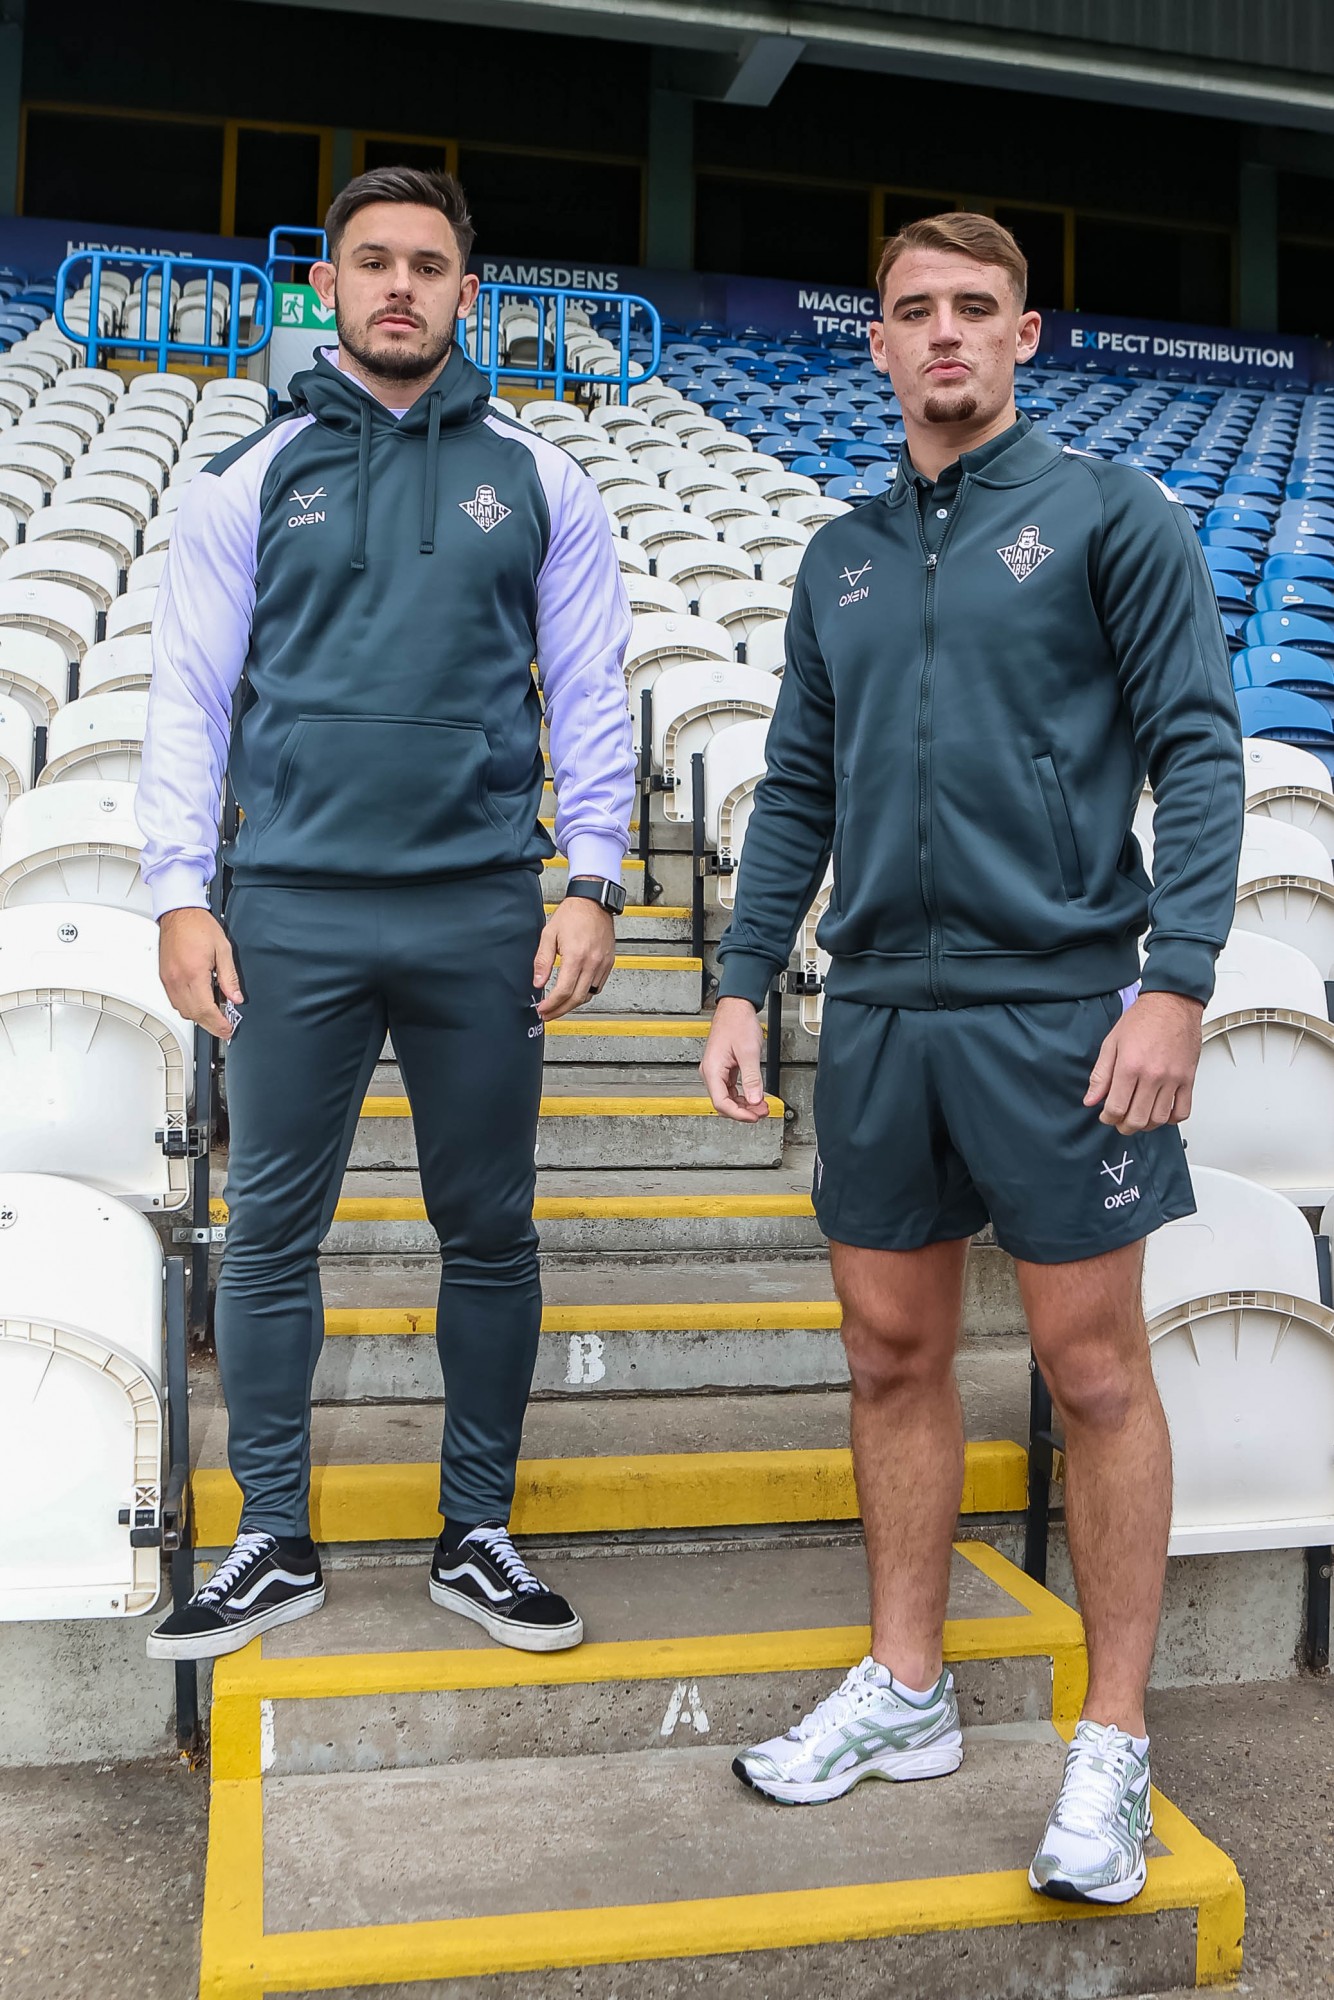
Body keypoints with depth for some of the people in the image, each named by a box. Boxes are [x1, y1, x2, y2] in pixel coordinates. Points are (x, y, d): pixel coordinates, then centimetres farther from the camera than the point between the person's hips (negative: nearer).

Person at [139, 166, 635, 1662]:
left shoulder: (535, 483, 9)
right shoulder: (251, 479, 8)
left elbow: (589, 697, 7)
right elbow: (191, 696, 5)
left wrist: (592, 882, -2)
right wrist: (181, 893, -3)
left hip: (482, 911, 1)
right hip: (293, 913, 0)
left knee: (489, 1233, 7)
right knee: (269, 1233, 4)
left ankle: (478, 1536, 22)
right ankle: (275, 1544, 20)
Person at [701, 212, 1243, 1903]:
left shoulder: (1108, 514, 1)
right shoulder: (841, 559, 15)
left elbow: (1198, 748, -5)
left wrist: (1177, 980, -15)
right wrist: (744, 983, 7)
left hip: (1058, 1007, -5)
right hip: (878, 1014, 5)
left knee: (1094, 1370, 2)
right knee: (892, 1355, 11)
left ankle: (1113, 1746, 17)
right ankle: (905, 1693, 27)